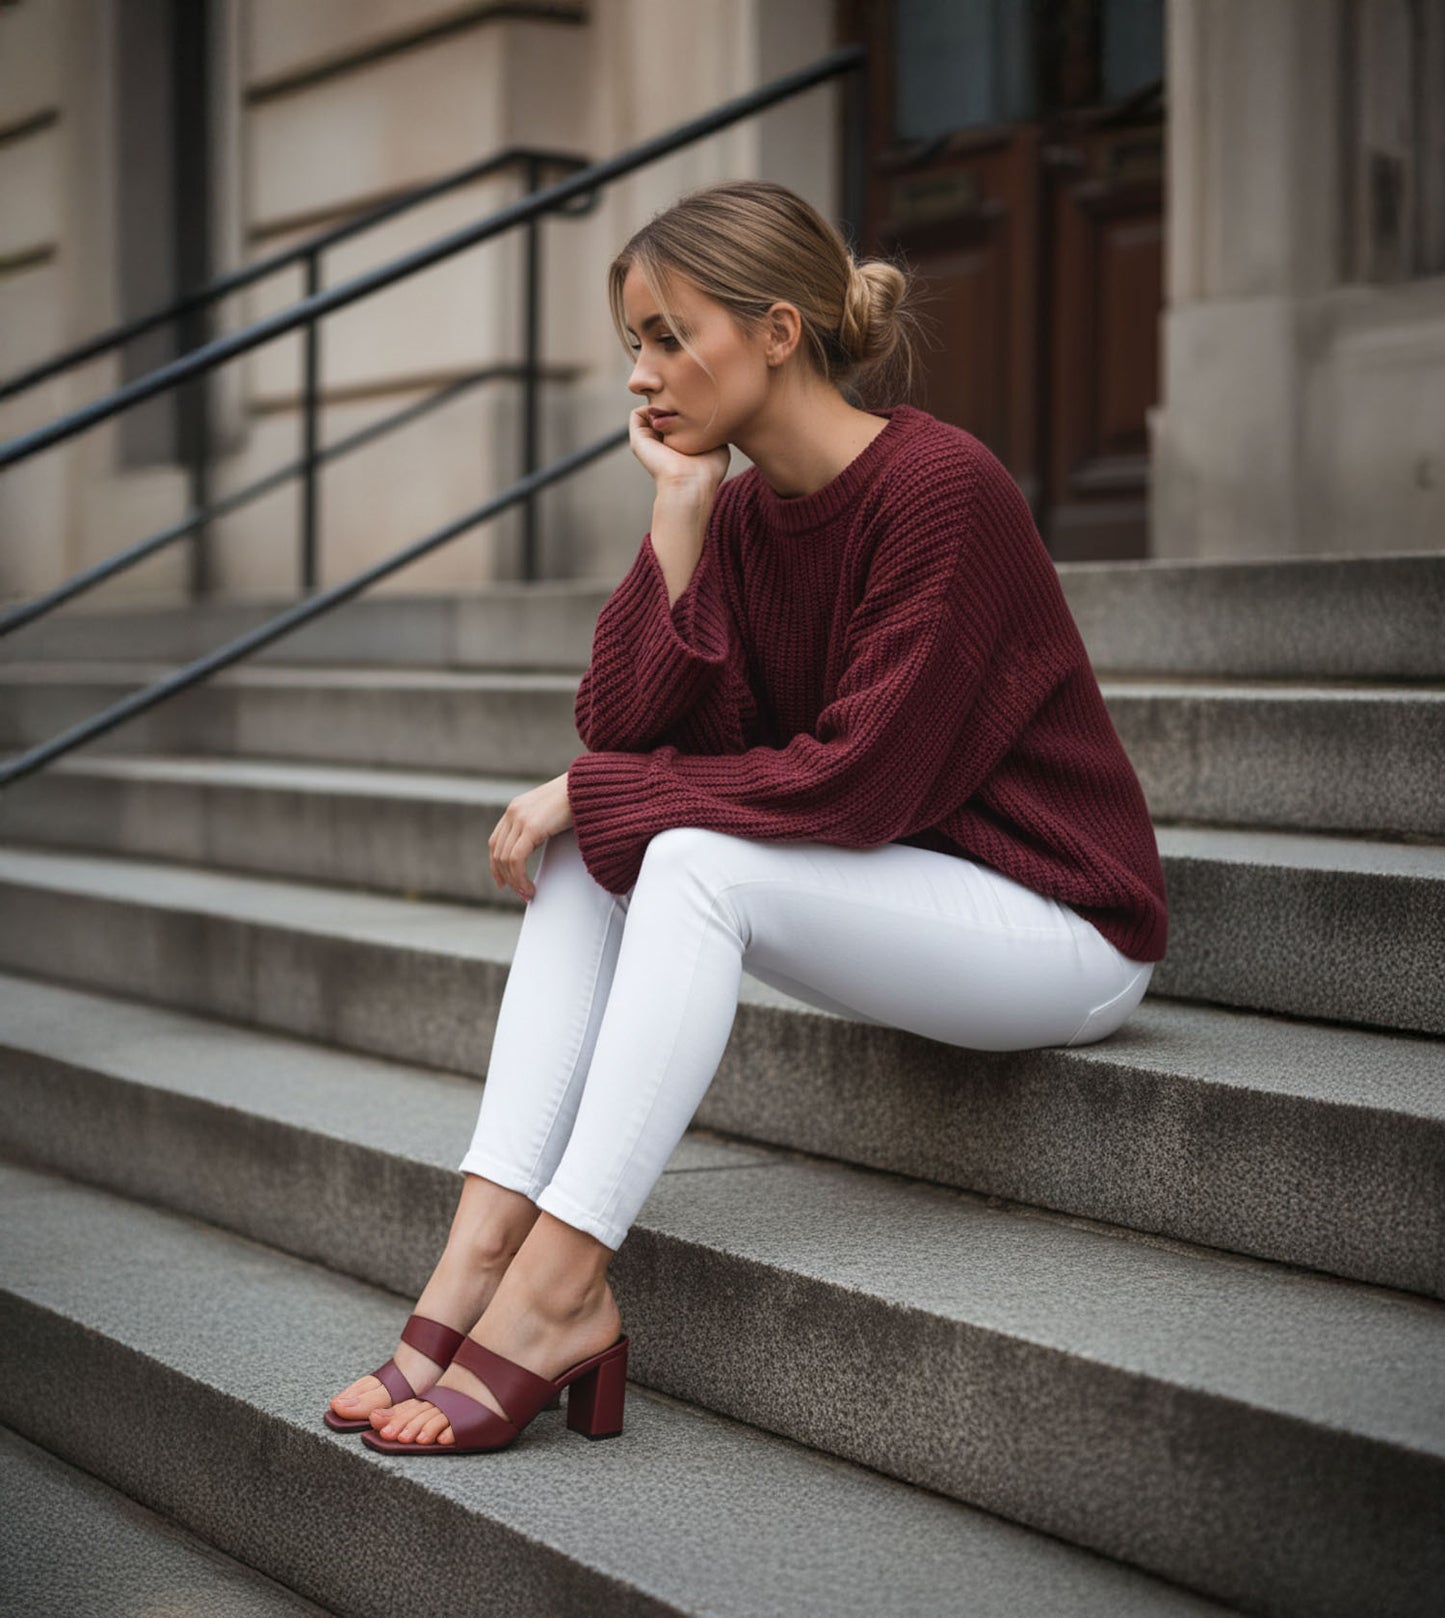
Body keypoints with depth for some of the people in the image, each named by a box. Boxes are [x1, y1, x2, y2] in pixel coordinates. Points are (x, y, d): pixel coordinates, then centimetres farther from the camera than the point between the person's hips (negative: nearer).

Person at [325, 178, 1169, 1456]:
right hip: (894, 897, 8)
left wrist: (596, 792, -19)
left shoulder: (941, 487, -21)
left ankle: (558, 1289, -26)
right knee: (586, 852, -9)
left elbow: (859, 782, -25)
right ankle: (485, 1246, -18)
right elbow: (624, 725, -7)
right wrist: (680, 510, -12)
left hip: (1061, 923, -8)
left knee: (695, 860, -28)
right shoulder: (737, 509, 2)